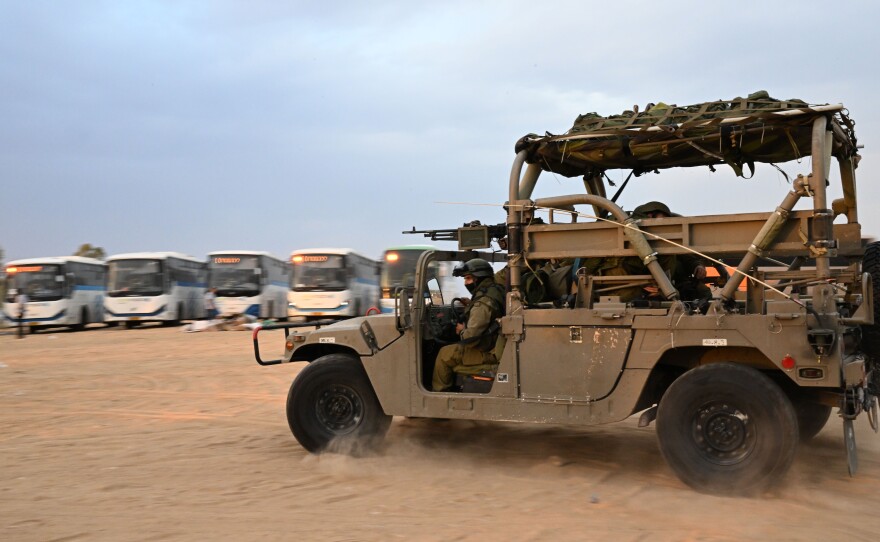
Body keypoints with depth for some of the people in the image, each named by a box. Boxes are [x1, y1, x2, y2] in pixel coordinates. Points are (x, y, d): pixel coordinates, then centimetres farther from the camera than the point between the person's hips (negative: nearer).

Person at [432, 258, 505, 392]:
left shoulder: (483, 303, -24)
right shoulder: (495, 290, 6)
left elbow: (471, 338, -28)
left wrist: (462, 331, -6)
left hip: (488, 353, -10)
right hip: (496, 345, 10)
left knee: (444, 354, 0)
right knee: (451, 349, 22)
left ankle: (438, 391, 14)